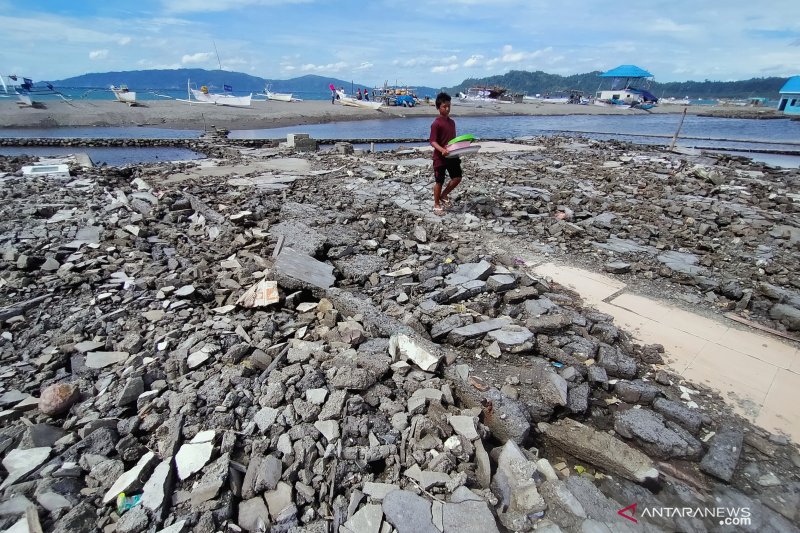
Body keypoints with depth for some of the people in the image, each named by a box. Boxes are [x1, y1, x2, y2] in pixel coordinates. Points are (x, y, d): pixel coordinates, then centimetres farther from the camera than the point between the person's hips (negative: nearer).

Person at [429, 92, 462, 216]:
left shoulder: (452, 122, 10)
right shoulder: (436, 124, -14)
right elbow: (432, 141, -19)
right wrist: (442, 150, -35)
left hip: (452, 155, 7)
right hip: (440, 157, -7)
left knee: (457, 178, 8)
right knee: (439, 182, 2)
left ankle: (444, 196, 28)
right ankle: (436, 205, 17)